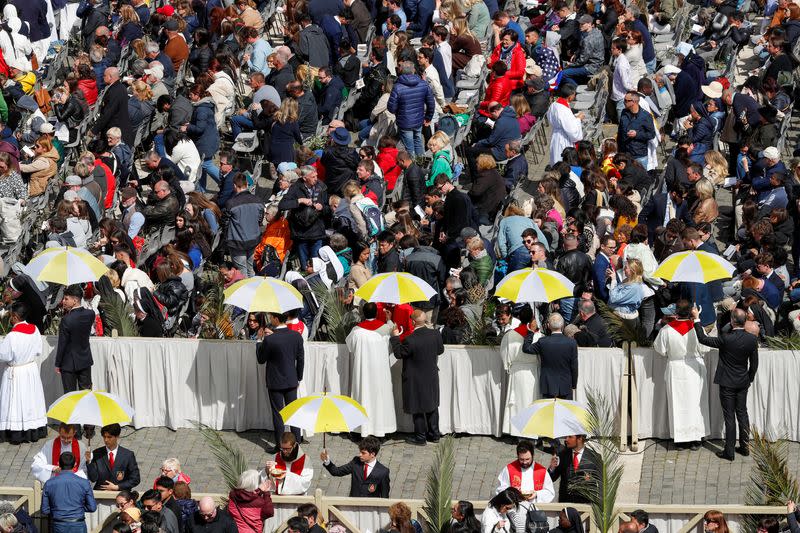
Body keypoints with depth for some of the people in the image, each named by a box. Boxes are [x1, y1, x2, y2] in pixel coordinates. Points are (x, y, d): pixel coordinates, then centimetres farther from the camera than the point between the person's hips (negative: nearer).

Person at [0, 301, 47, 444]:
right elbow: (39, 351, 2)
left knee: (16, 402, 5)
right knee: (31, 401, 16)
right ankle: (34, 433, 25)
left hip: (16, 372, -6)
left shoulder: (12, 336, -25)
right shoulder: (34, 330, -7)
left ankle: (16, 435, 12)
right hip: (32, 370, 6)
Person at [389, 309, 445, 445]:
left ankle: (420, 437, 17)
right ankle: (434, 434, 29)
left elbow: (398, 353, -13)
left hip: (416, 380, -5)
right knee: (432, 405, 20)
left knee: (418, 409, 9)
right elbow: (440, 350, 3)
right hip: (432, 377, 5)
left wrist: (395, 337, -2)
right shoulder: (435, 334, -12)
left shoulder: (410, 340, -28)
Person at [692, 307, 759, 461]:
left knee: (730, 417, 2)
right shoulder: (752, 339, -8)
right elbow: (754, 363, 2)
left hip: (727, 384, -4)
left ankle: (729, 451, 8)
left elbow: (703, 339, -15)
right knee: (742, 414, 17)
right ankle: (744, 447, 24)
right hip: (743, 383, 4)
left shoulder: (726, 339, -23)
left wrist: (697, 319, -8)